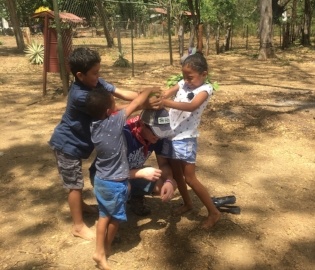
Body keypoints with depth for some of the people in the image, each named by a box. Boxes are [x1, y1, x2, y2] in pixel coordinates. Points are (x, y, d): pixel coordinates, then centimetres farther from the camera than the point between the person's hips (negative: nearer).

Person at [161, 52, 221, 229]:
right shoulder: (183, 84, 5)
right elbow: (165, 94, -6)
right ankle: (187, 203, 42)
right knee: (176, 173, 19)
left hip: (186, 138, -6)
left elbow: (192, 106, -30)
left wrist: (166, 103, -41)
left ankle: (214, 212, 16)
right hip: (171, 135, 6)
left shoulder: (205, 89, -12)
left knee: (190, 179, -1)